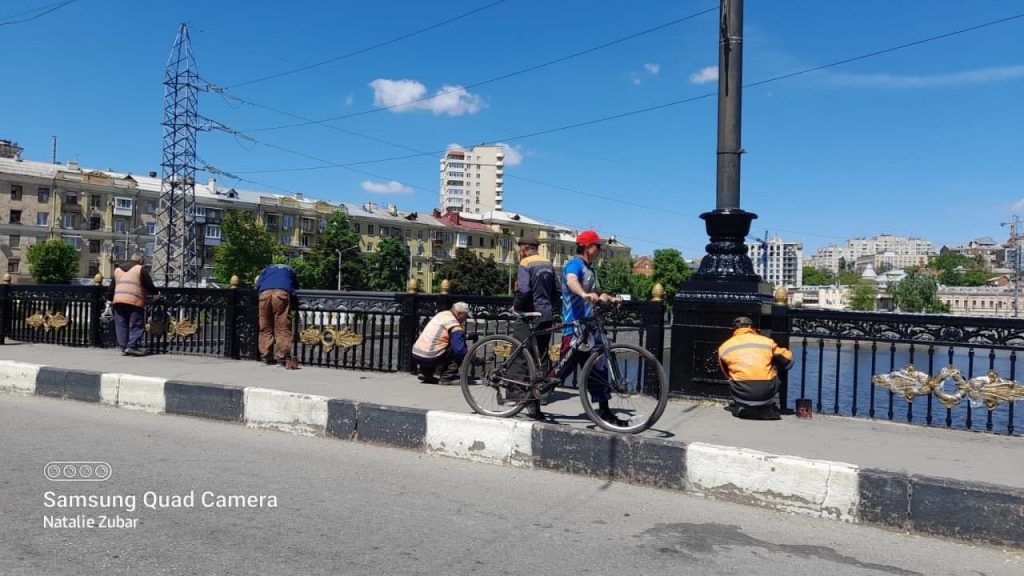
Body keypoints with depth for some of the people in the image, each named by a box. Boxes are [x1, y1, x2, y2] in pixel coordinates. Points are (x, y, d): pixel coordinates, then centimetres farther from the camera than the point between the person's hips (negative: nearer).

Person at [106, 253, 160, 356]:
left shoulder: (117, 269, 24)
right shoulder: (141, 269, 4)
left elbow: (111, 287, 24)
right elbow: (149, 284, 2)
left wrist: (110, 298, 28)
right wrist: (155, 294, 16)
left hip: (118, 300, 6)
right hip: (134, 301, -6)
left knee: (121, 325, 10)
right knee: (136, 325, -3)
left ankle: (123, 347, 8)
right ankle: (131, 346, -13)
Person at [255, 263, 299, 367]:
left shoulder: (266, 269, 35)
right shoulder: (289, 270, 35)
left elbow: (258, 285, 20)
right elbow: (295, 287, 29)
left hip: (265, 293, 2)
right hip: (282, 292, -2)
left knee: (265, 327, 8)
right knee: (283, 328, -4)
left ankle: (266, 357, 8)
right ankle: (282, 358, -10)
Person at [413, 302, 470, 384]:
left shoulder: (440, 314, 14)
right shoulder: (455, 326, -10)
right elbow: (460, 350, -18)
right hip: (430, 359, -8)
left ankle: (425, 373, 24)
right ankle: (447, 376, 0)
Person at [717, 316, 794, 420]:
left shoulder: (724, 347, 12)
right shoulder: (767, 341, 10)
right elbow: (788, 360, 20)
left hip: (742, 394, 0)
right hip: (766, 393, 0)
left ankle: (743, 407, 10)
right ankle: (767, 407, 20)